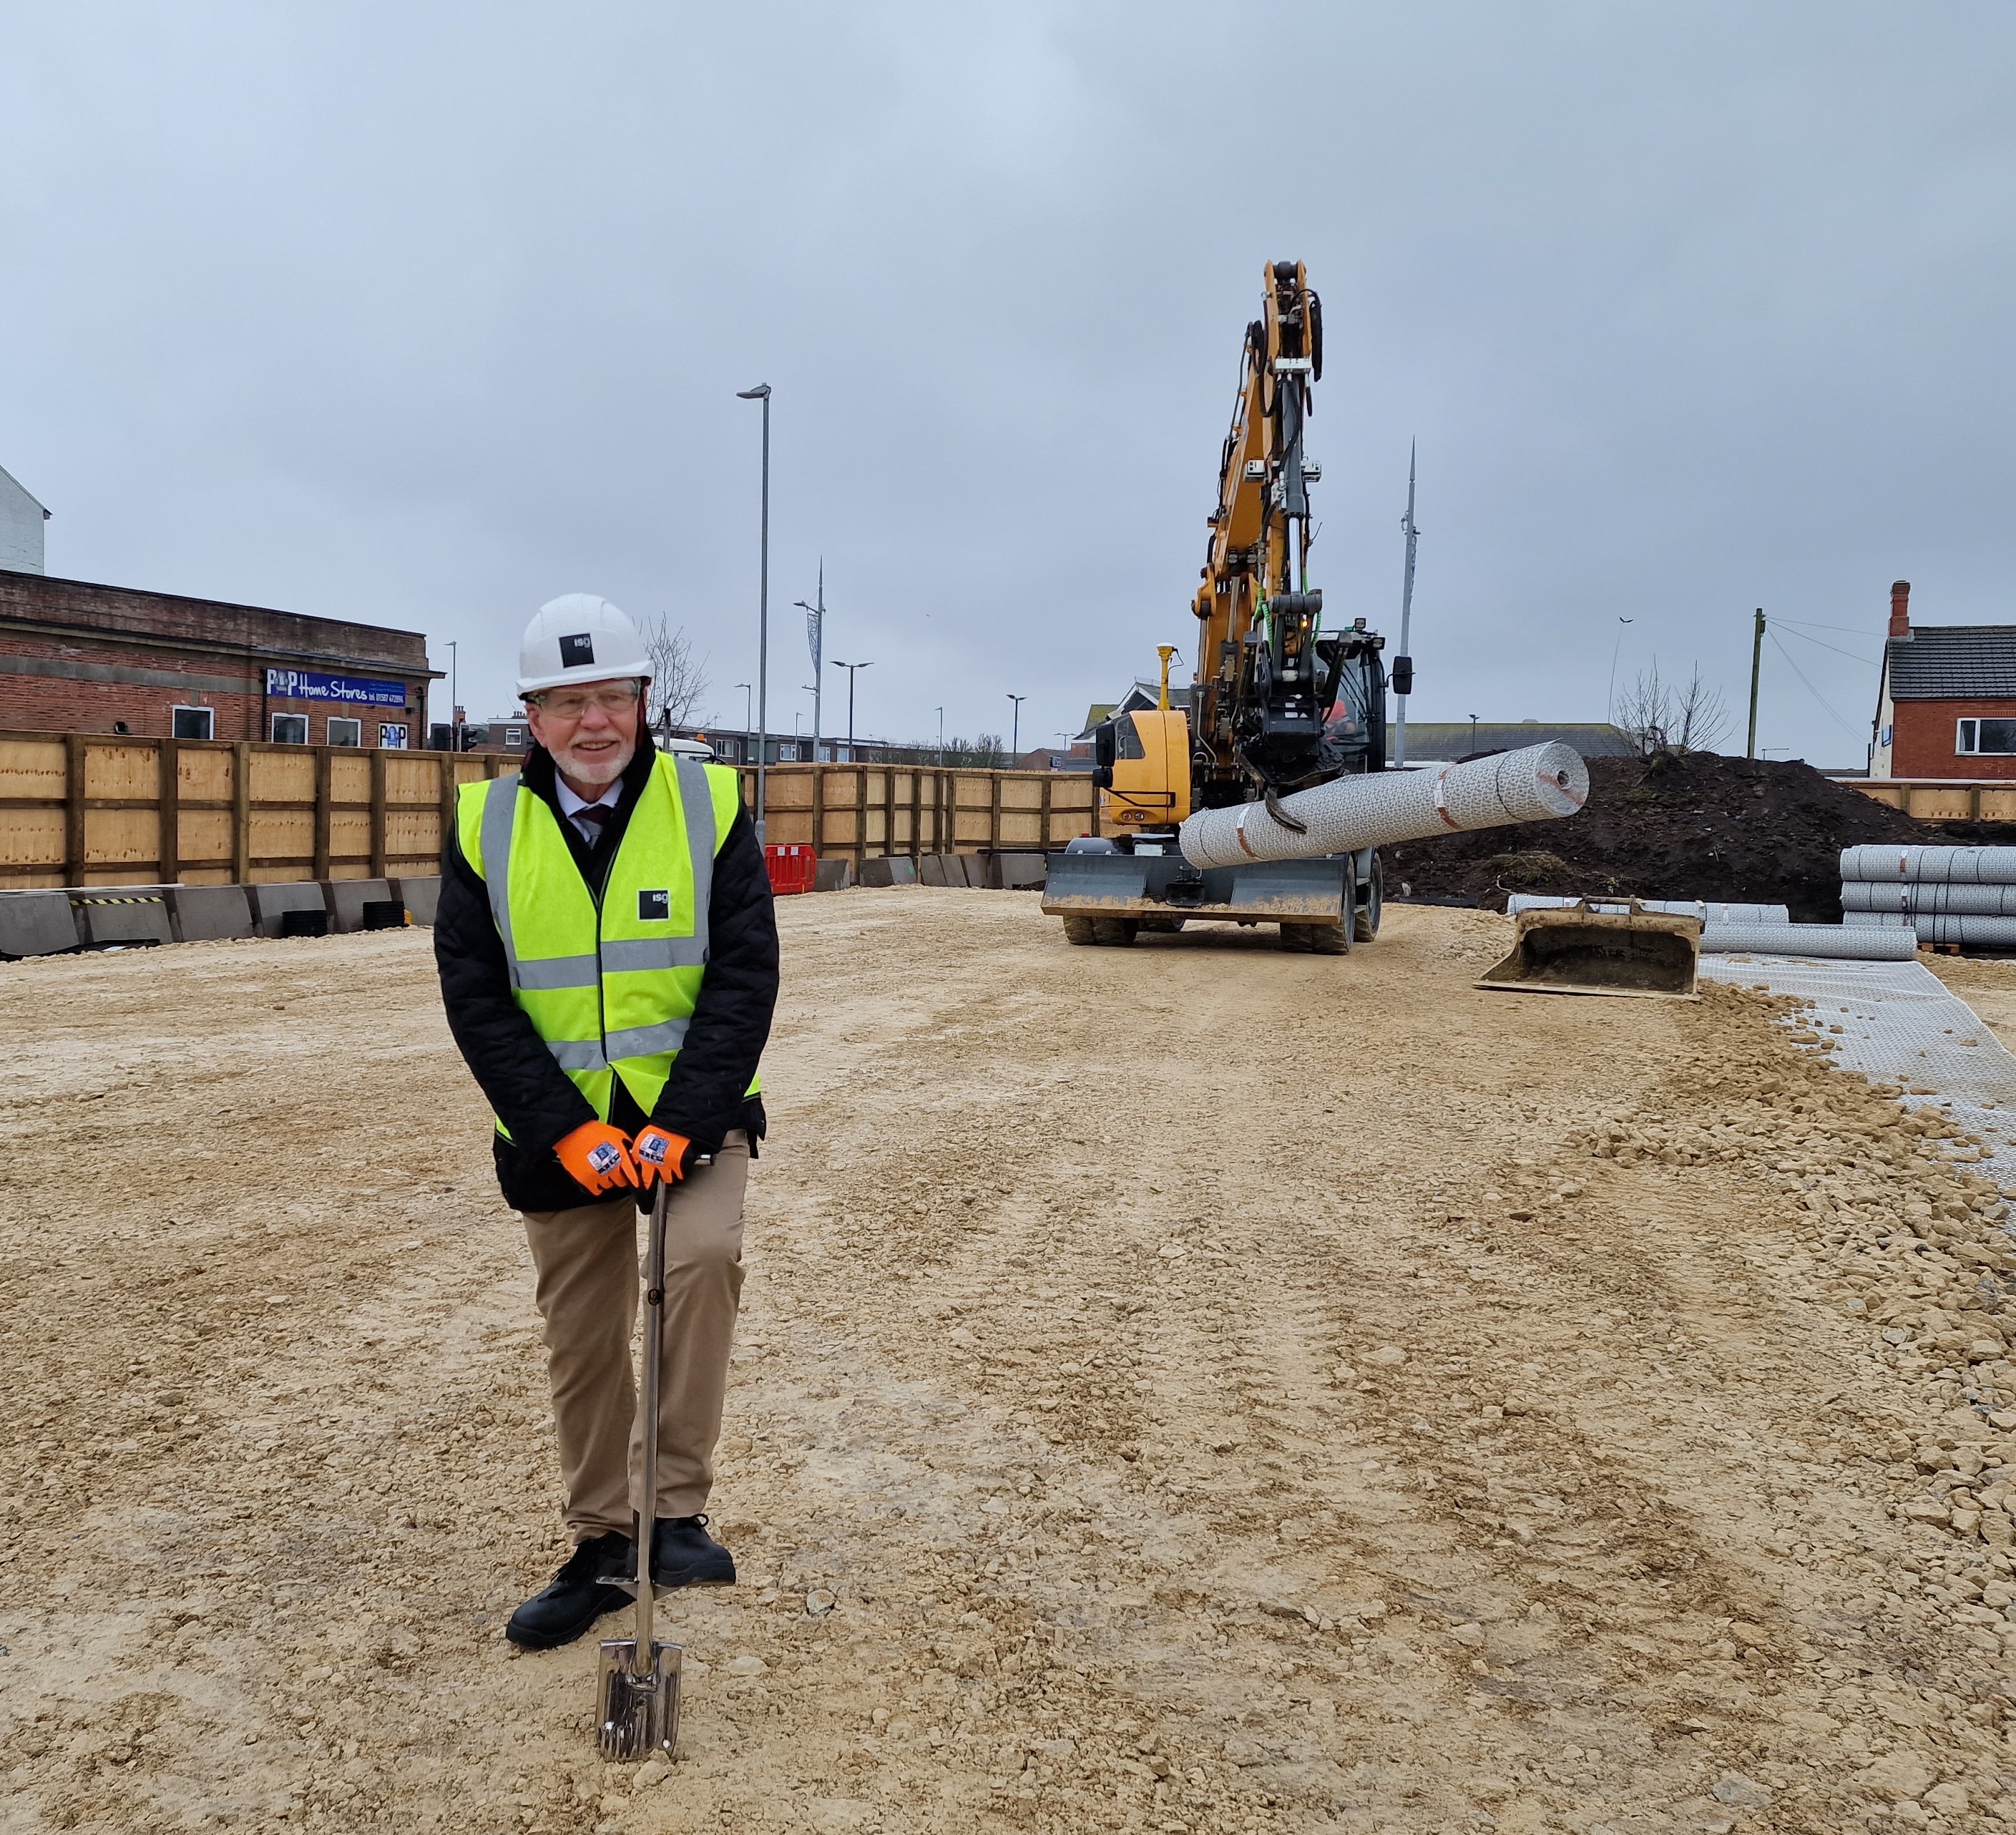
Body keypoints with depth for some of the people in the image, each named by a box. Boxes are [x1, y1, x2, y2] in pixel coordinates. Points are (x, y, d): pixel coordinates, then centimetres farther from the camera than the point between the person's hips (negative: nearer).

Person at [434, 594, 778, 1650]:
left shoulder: (709, 805, -7)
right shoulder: (486, 826, -3)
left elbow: (744, 976, -10)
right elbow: (475, 998, -5)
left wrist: (683, 1122, -20)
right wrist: (567, 1130, -15)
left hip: (690, 1114, -1)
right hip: (560, 1135, 2)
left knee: (704, 1255, -27)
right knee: (581, 1345, 11)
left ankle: (675, 1507, -10)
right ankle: (600, 1548, 30)